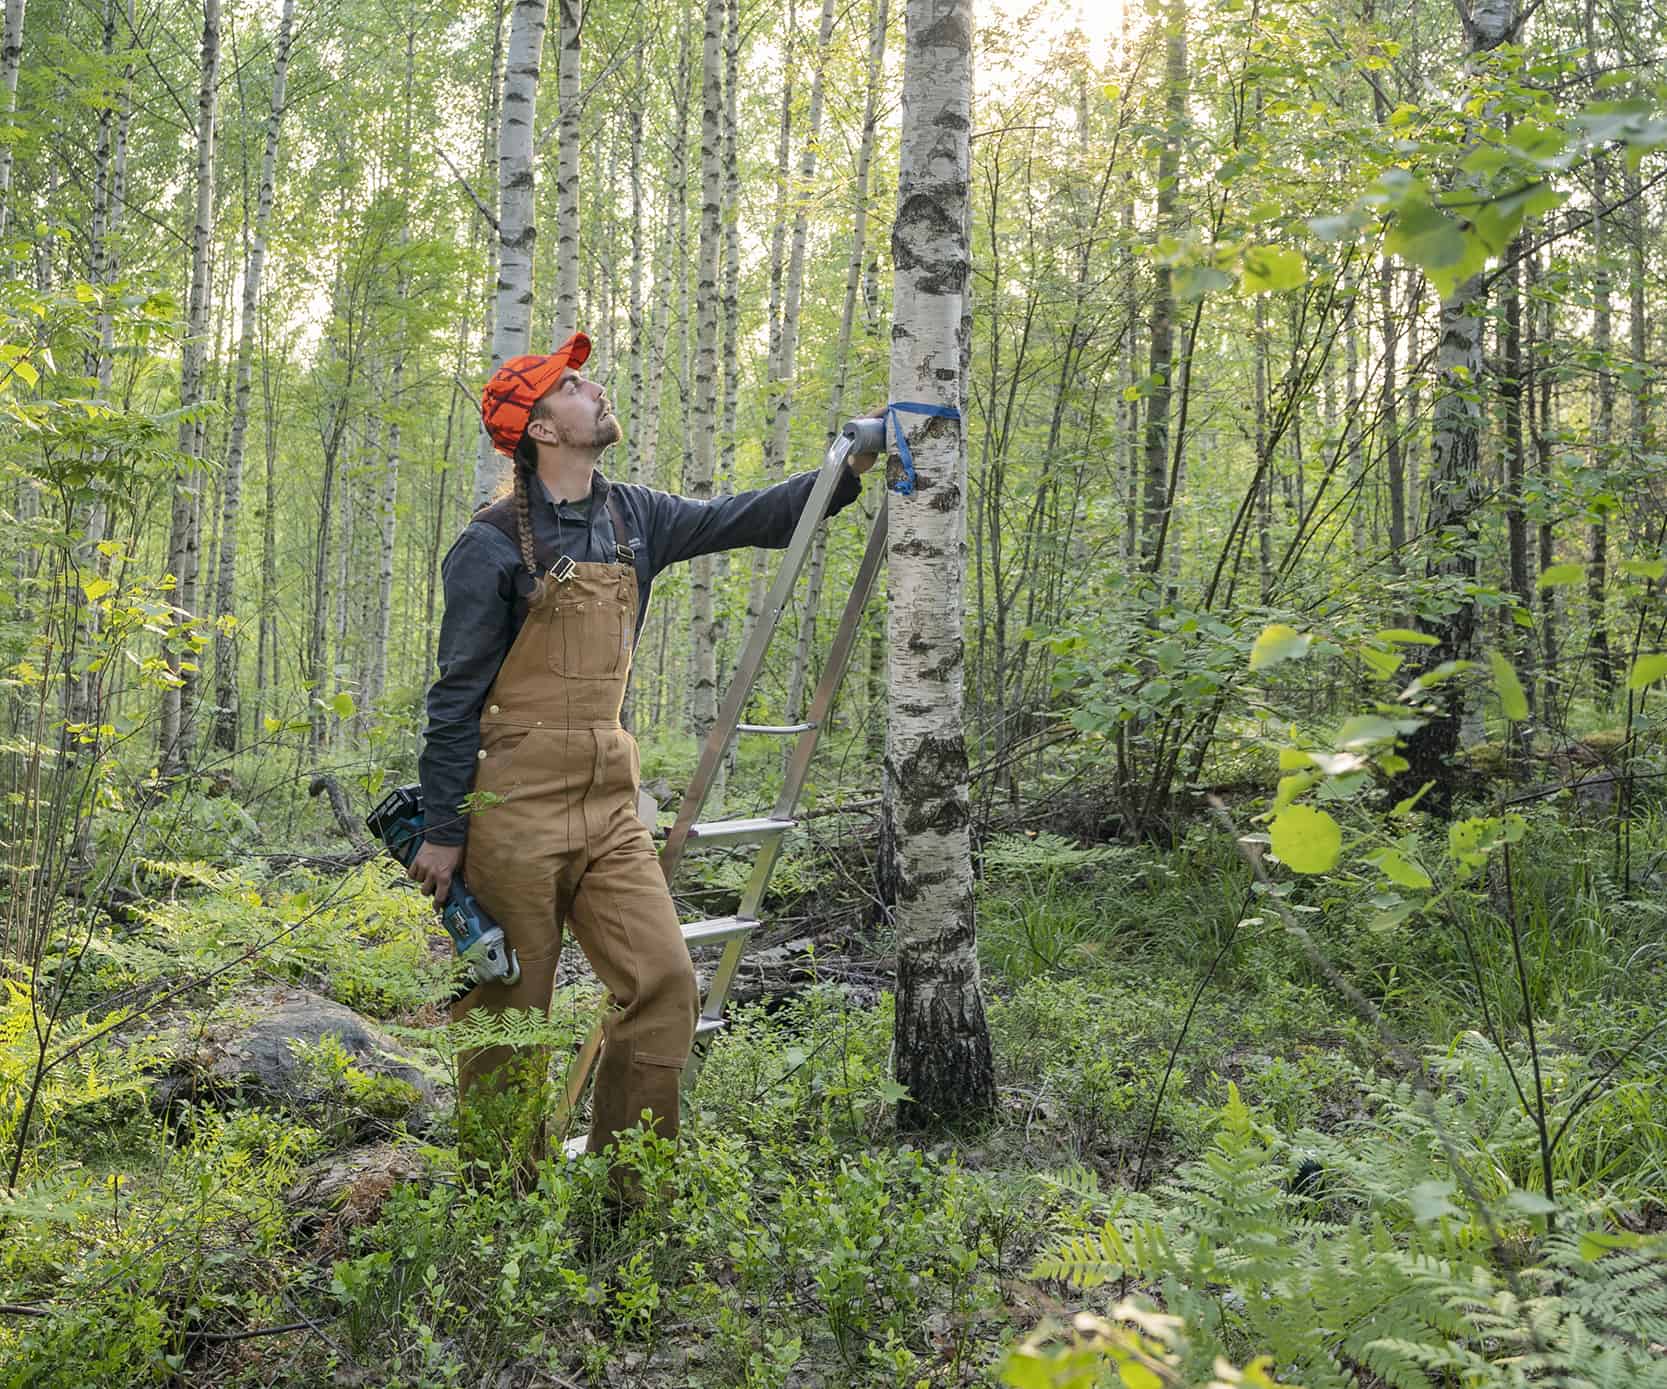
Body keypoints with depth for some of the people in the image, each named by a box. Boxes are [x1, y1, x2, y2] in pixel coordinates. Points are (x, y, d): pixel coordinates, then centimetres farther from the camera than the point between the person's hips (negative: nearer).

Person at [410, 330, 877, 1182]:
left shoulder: (633, 520, 11)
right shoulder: (494, 544, -7)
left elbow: (754, 520, 12)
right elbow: (456, 696, -7)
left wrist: (850, 472, -1)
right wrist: (441, 832, -9)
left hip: (609, 803, 6)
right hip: (515, 807, -6)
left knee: (663, 981, -3)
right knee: (509, 1011, 3)